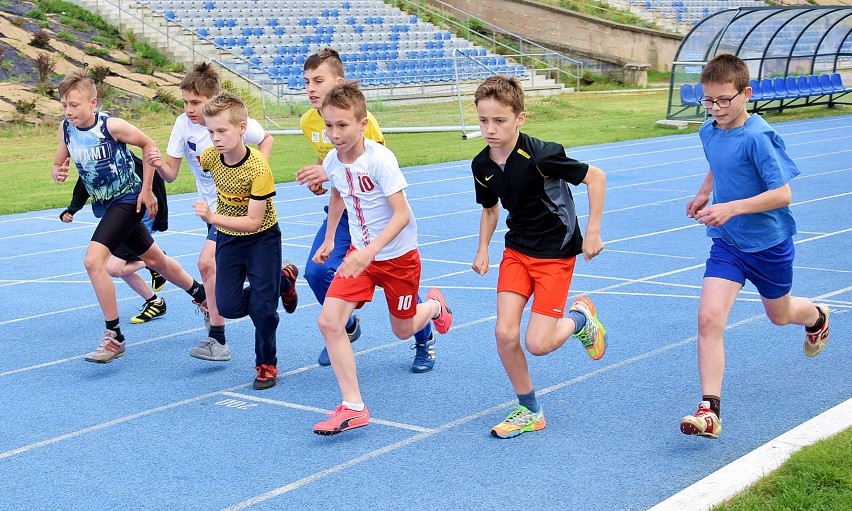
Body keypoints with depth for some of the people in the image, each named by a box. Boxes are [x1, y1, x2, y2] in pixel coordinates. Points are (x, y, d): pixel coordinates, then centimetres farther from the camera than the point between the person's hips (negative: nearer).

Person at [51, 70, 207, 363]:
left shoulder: (111, 126, -22)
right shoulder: (66, 129, -6)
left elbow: (148, 145, -10)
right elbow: (58, 164, 6)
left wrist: (146, 190, -10)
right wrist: (58, 174, -19)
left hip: (128, 200, -7)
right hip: (103, 205, 7)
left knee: (94, 260, -22)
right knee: (154, 260, 20)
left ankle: (114, 336, -12)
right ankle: (202, 296, 43)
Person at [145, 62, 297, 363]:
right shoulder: (183, 124, -8)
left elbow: (266, 139, 3)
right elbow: (171, 174, -7)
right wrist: (158, 164, -28)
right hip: (211, 206, 6)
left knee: (207, 262, -20)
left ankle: (217, 341, -13)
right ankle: (284, 276, 44)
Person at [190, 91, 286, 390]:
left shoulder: (259, 168, -29)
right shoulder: (211, 156, -13)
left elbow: (254, 222, -30)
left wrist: (213, 218, -37)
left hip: (262, 238, -5)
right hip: (228, 237, 5)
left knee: (262, 306, -7)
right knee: (228, 306, -4)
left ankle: (267, 365, 17)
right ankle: (280, 282, 24)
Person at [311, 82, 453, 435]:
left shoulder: (380, 159, -27)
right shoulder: (332, 162, -8)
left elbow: (402, 214, -29)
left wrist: (370, 251, -39)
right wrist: (329, 240, 20)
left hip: (398, 256, -5)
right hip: (360, 253, 5)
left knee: (403, 330, 13)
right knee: (328, 321, -15)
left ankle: (434, 306, 50)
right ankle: (353, 407, -8)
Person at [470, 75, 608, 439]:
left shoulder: (541, 155, -24)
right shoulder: (482, 165, -4)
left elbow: (595, 177, -14)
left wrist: (592, 231, -13)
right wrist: (483, 250, 4)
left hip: (556, 252, -5)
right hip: (517, 249, 5)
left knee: (538, 344, -12)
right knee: (505, 334, -8)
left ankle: (579, 317, 22)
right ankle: (529, 412, 13)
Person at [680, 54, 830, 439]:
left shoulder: (758, 137, -24)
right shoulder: (708, 132, -2)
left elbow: (782, 194, -26)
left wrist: (730, 208, -34)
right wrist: (704, 193, 4)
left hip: (768, 243, -4)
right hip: (727, 242, 4)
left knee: (779, 314, 21)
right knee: (709, 318, -14)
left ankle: (817, 317, 60)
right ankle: (710, 410, -13)